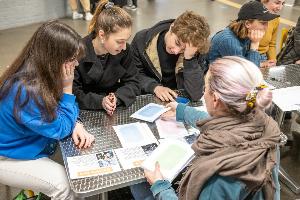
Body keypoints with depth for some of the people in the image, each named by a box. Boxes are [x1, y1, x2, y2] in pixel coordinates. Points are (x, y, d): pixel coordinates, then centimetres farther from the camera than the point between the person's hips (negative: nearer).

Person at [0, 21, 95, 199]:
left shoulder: (42, 75, -10)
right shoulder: (27, 90, -36)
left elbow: (58, 113, 3)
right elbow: (60, 129, -23)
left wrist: (76, 125, -18)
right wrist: (67, 88, -23)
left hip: (30, 145, 8)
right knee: (62, 182, -23)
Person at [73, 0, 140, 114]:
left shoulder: (124, 50, -6)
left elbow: (132, 83, -3)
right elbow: (73, 94, -15)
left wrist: (117, 98, -22)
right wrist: (100, 101, -29)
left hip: (115, 112, 2)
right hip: (86, 111, -1)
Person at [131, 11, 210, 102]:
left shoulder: (197, 53, -17)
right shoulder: (142, 39, -14)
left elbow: (195, 95, -24)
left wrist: (189, 58, -33)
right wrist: (154, 87, -21)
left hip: (177, 99, -1)